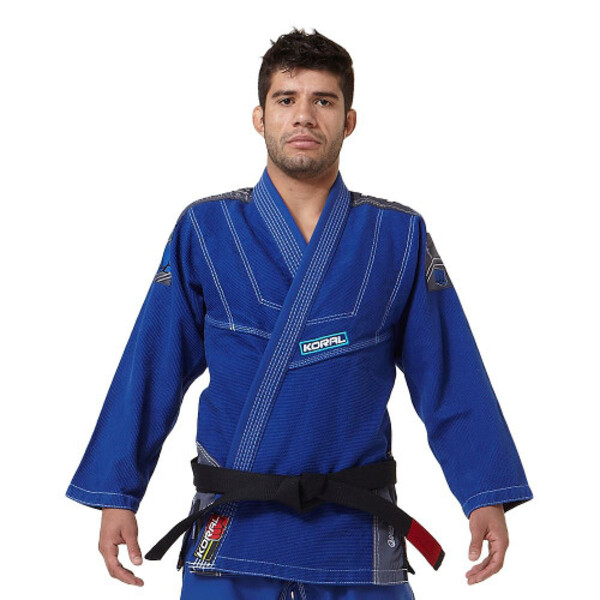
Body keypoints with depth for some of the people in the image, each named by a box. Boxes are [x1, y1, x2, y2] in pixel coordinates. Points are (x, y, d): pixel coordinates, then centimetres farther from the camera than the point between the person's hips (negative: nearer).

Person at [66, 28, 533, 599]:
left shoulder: (399, 236, 2)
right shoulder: (205, 230, 1)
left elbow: (450, 378, 1)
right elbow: (151, 371, 3)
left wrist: (486, 496, -7)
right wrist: (117, 496, 0)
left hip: (356, 535, 1)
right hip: (231, 530, 0)